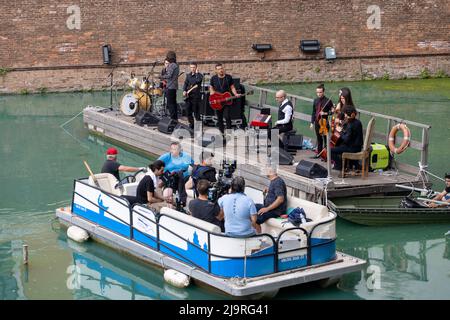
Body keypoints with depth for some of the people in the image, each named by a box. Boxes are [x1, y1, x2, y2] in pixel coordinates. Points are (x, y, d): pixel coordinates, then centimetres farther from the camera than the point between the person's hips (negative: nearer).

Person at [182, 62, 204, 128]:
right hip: (188, 95, 6)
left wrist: (196, 73, -14)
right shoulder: (188, 75, 15)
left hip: (196, 96, -6)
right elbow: (185, 83, 11)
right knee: (188, 111, 8)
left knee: (196, 111, -7)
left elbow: (198, 80, -23)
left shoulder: (199, 75, -2)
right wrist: (184, 91, -3)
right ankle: (191, 124, 18)